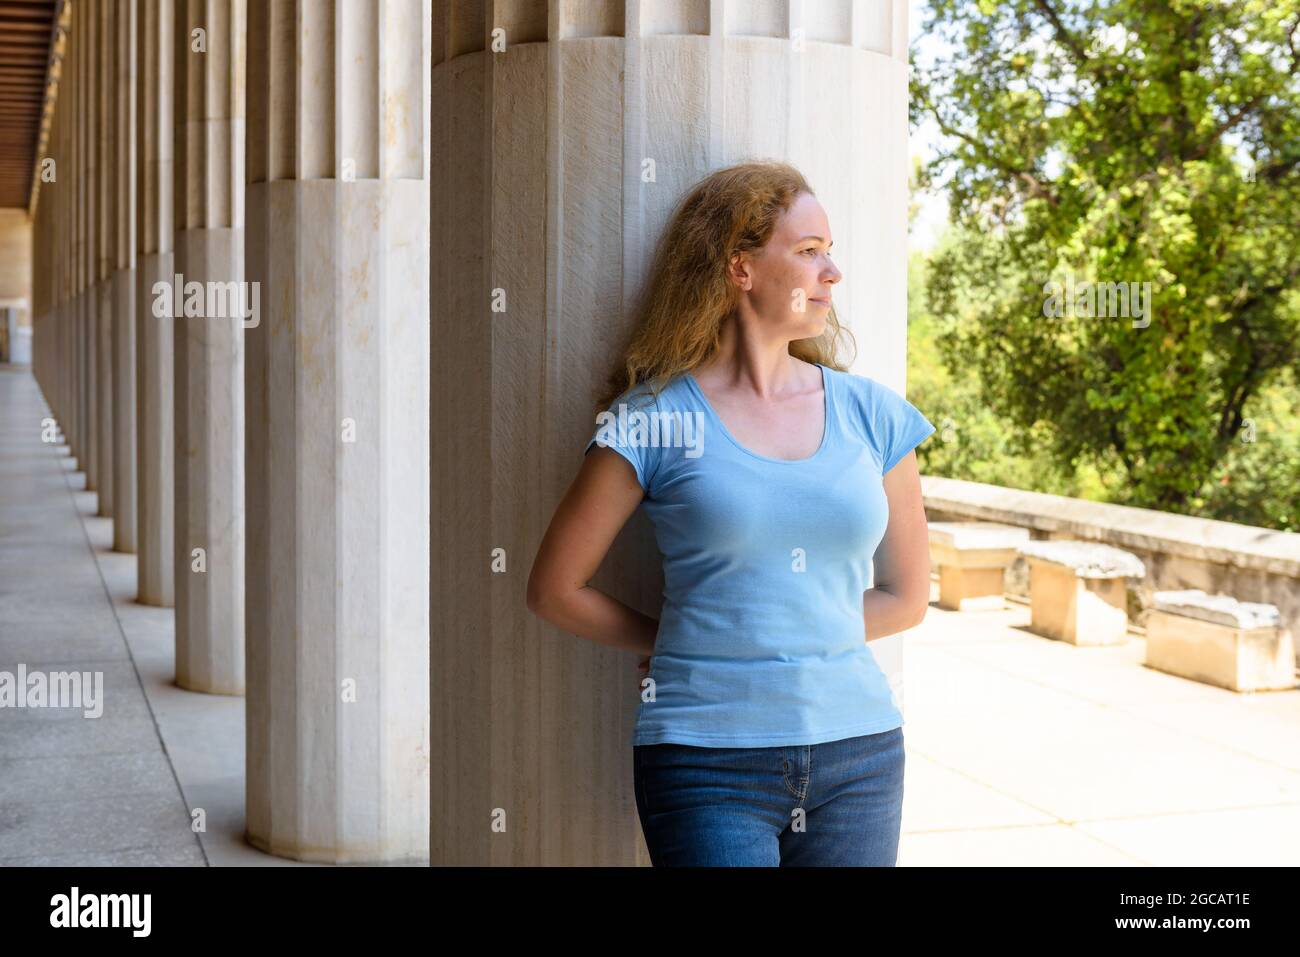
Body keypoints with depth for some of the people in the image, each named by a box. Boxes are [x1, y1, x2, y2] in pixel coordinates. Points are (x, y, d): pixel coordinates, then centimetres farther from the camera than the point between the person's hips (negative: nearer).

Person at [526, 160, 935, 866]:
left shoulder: (872, 413, 7)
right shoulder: (654, 420, -3)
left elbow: (905, 596, 14)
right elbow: (555, 589, 4)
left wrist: (784, 639, 6)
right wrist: (681, 645, 9)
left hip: (858, 754, 3)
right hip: (708, 762, -3)